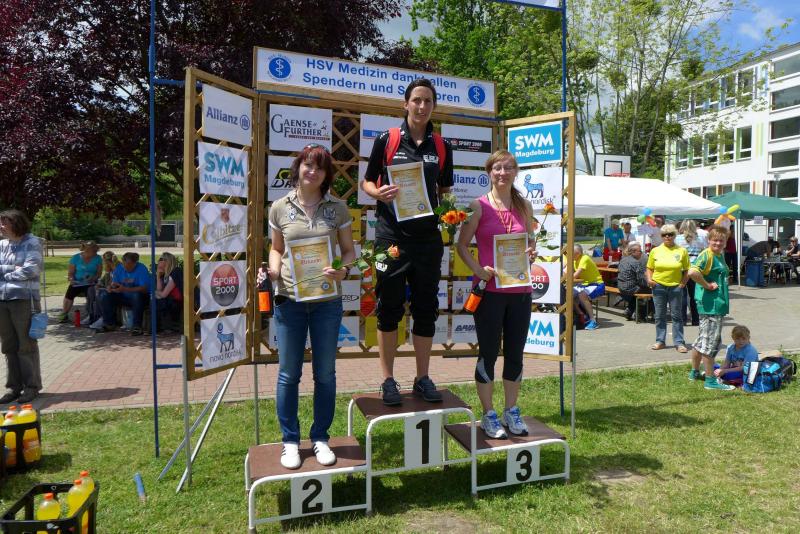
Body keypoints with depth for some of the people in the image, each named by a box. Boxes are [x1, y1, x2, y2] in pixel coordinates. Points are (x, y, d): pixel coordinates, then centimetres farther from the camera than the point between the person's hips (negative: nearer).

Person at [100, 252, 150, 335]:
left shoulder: (141, 269, -17)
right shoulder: (119, 268, 1)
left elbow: (144, 289, -26)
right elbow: (114, 283, 2)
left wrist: (125, 289, -35)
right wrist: (111, 287, -24)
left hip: (141, 297, -6)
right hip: (124, 297, 6)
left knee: (137, 295, -37)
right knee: (108, 297, -13)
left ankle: (137, 326, -33)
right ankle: (109, 324, 2)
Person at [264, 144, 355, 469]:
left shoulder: (337, 208, 2)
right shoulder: (280, 208, 3)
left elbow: (349, 250, 5)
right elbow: (277, 249, 12)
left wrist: (343, 271, -15)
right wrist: (272, 270, -8)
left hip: (327, 300, 0)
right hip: (289, 299, 0)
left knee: (325, 373, 10)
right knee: (289, 373, 7)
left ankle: (320, 438, 27)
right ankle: (290, 441, 23)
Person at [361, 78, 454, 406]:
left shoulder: (442, 147, 11)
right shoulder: (386, 140, 3)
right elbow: (366, 182, 8)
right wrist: (379, 193, -14)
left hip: (428, 238, 3)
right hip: (391, 235, -2)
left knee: (426, 310, 8)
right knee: (389, 310, 4)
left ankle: (423, 378, 21)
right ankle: (388, 380, 16)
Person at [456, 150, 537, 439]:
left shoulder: (524, 206, 10)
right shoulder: (479, 206, -2)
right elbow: (462, 244, -2)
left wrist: (531, 254, -3)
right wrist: (478, 270, -15)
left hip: (520, 290, 4)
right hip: (489, 290, -4)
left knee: (515, 353, 11)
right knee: (488, 353, 4)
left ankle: (511, 411, 26)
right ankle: (489, 415, 18)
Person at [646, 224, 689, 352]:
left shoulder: (682, 251, 2)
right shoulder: (655, 251, 5)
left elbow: (687, 270, 5)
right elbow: (649, 268, 10)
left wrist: (683, 283, -7)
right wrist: (649, 279, -7)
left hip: (675, 287, -1)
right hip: (658, 286, 1)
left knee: (677, 316, 3)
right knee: (660, 316, 8)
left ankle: (679, 342, 9)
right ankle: (660, 341, 18)